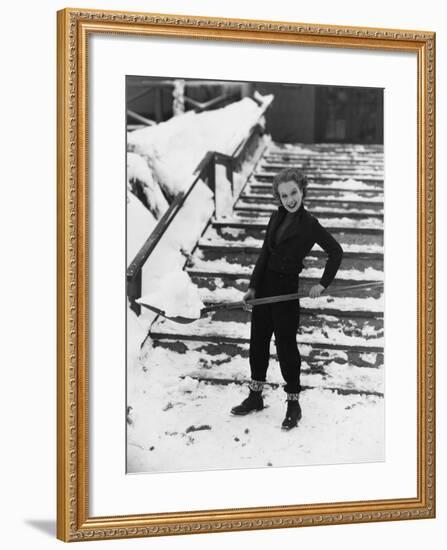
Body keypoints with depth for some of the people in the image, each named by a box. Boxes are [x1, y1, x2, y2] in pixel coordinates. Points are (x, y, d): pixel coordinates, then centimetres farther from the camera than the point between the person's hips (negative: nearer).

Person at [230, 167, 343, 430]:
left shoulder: (309, 224, -12)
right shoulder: (276, 218, 5)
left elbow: (336, 252, -6)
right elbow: (265, 253, 7)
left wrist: (323, 284, -7)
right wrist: (253, 286, 4)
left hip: (287, 289, -6)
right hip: (265, 283, 6)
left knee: (286, 345, 0)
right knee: (258, 340, 13)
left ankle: (294, 404, 14)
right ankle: (256, 396, 27)